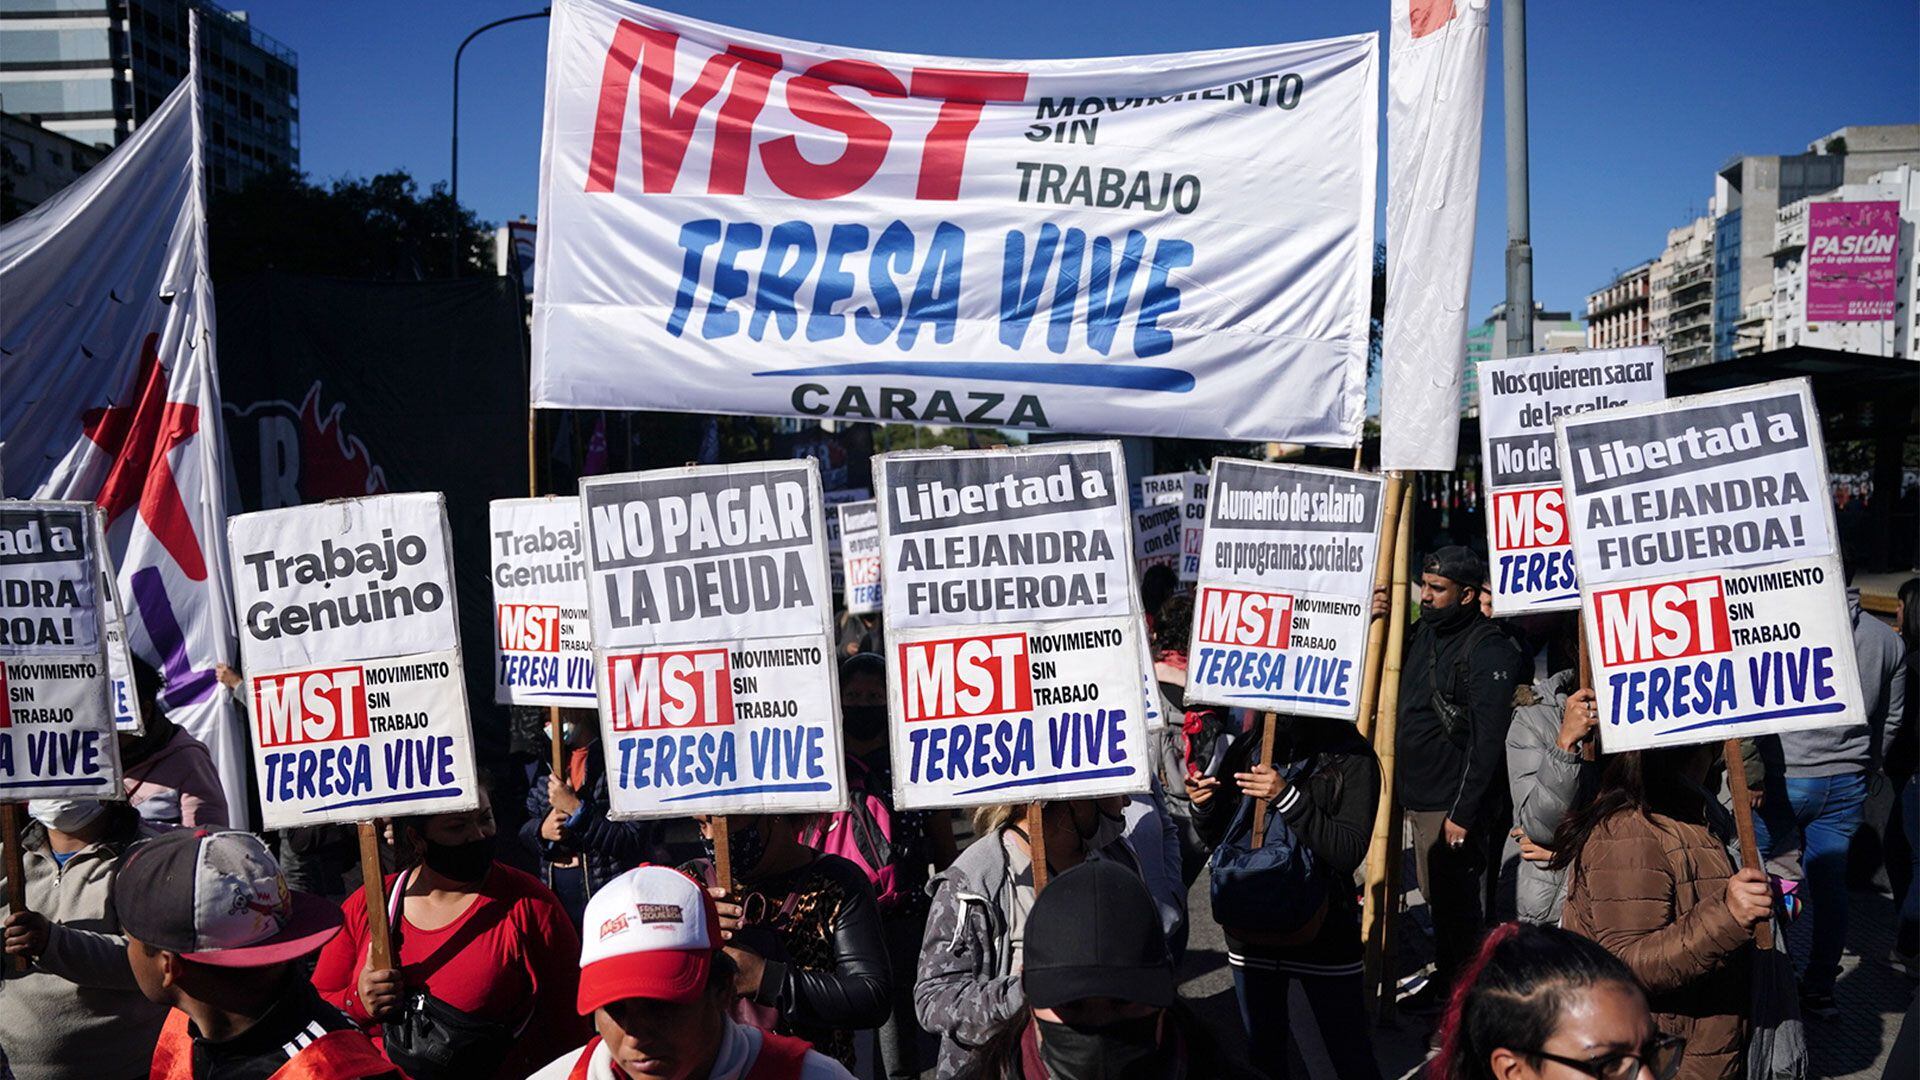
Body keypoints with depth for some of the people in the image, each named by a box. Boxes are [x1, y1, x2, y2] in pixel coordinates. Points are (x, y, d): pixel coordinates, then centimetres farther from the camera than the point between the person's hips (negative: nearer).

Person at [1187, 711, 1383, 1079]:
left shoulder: (1352, 761, -13)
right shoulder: (1246, 751, -1)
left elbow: (1350, 852, -21)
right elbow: (1219, 839, 8)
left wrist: (1287, 797, -29)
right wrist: (1204, 807, -14)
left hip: (1322, 934, -4)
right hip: (1251, 934, 4)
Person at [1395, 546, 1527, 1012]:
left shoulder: (1489, 649, -15)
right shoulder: (1422, 634, 10)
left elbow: (1486, 738, -19)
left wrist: (1463, 811, -21)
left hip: (1455, 805, -8)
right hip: (1417, 798, 8)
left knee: (1458, 903, 3)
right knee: (1436, 898, 18)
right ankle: (1444, 982, 33)